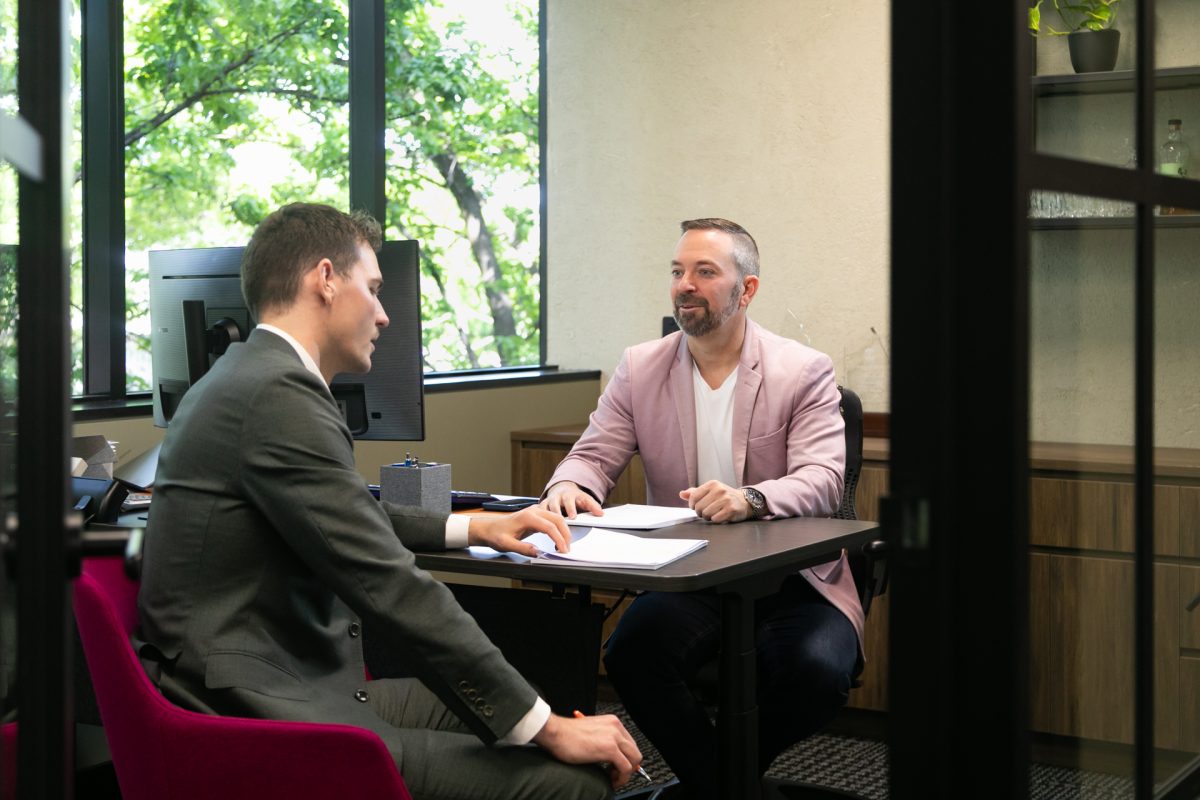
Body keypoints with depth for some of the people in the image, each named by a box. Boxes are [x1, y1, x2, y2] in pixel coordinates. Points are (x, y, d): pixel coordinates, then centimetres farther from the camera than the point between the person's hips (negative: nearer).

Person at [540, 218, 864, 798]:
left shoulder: (804, 371, -3)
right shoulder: (639, 369, 7)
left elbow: (821, 479, -15)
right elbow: (593, 456, 4)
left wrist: (749, 499, -37)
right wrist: (568, 486, -22)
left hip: (790, 578, -2)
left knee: (816, 671, -31)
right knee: (630, 654, -29)